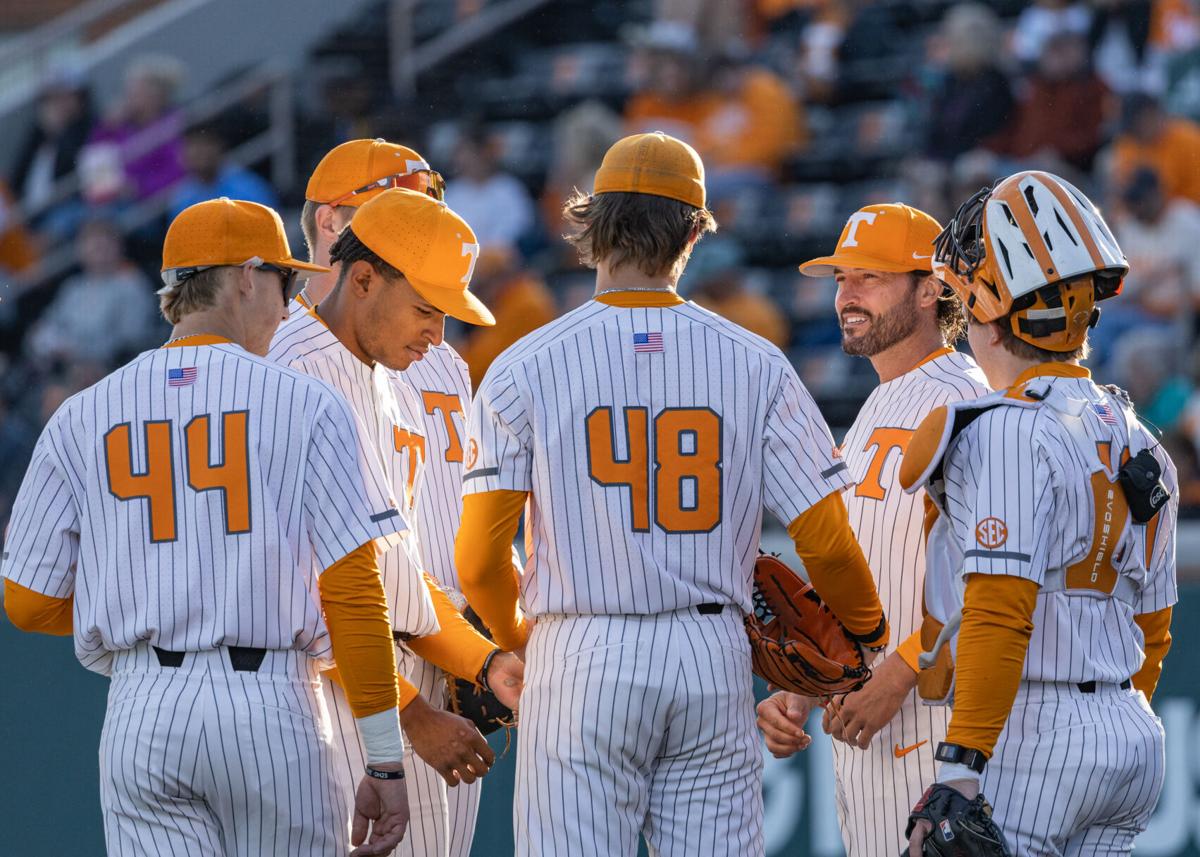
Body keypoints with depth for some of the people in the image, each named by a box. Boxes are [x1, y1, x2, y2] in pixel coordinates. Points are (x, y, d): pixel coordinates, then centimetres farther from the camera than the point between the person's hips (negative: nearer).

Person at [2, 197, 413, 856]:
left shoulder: (81, 418, 8)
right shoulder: (305, 405, 0)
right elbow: (354, 591, -6)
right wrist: (386, 763, -3)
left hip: (140, 705, 2)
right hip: (271, 704, -2)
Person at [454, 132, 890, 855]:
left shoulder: (525, 367, -3)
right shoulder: (755, 363, 2)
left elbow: (480, 559, -6)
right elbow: (826, 542, -1)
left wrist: (516, 635, 16)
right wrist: (870, 631, 19)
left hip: (583, 660, -2)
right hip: (714, 660, 2)